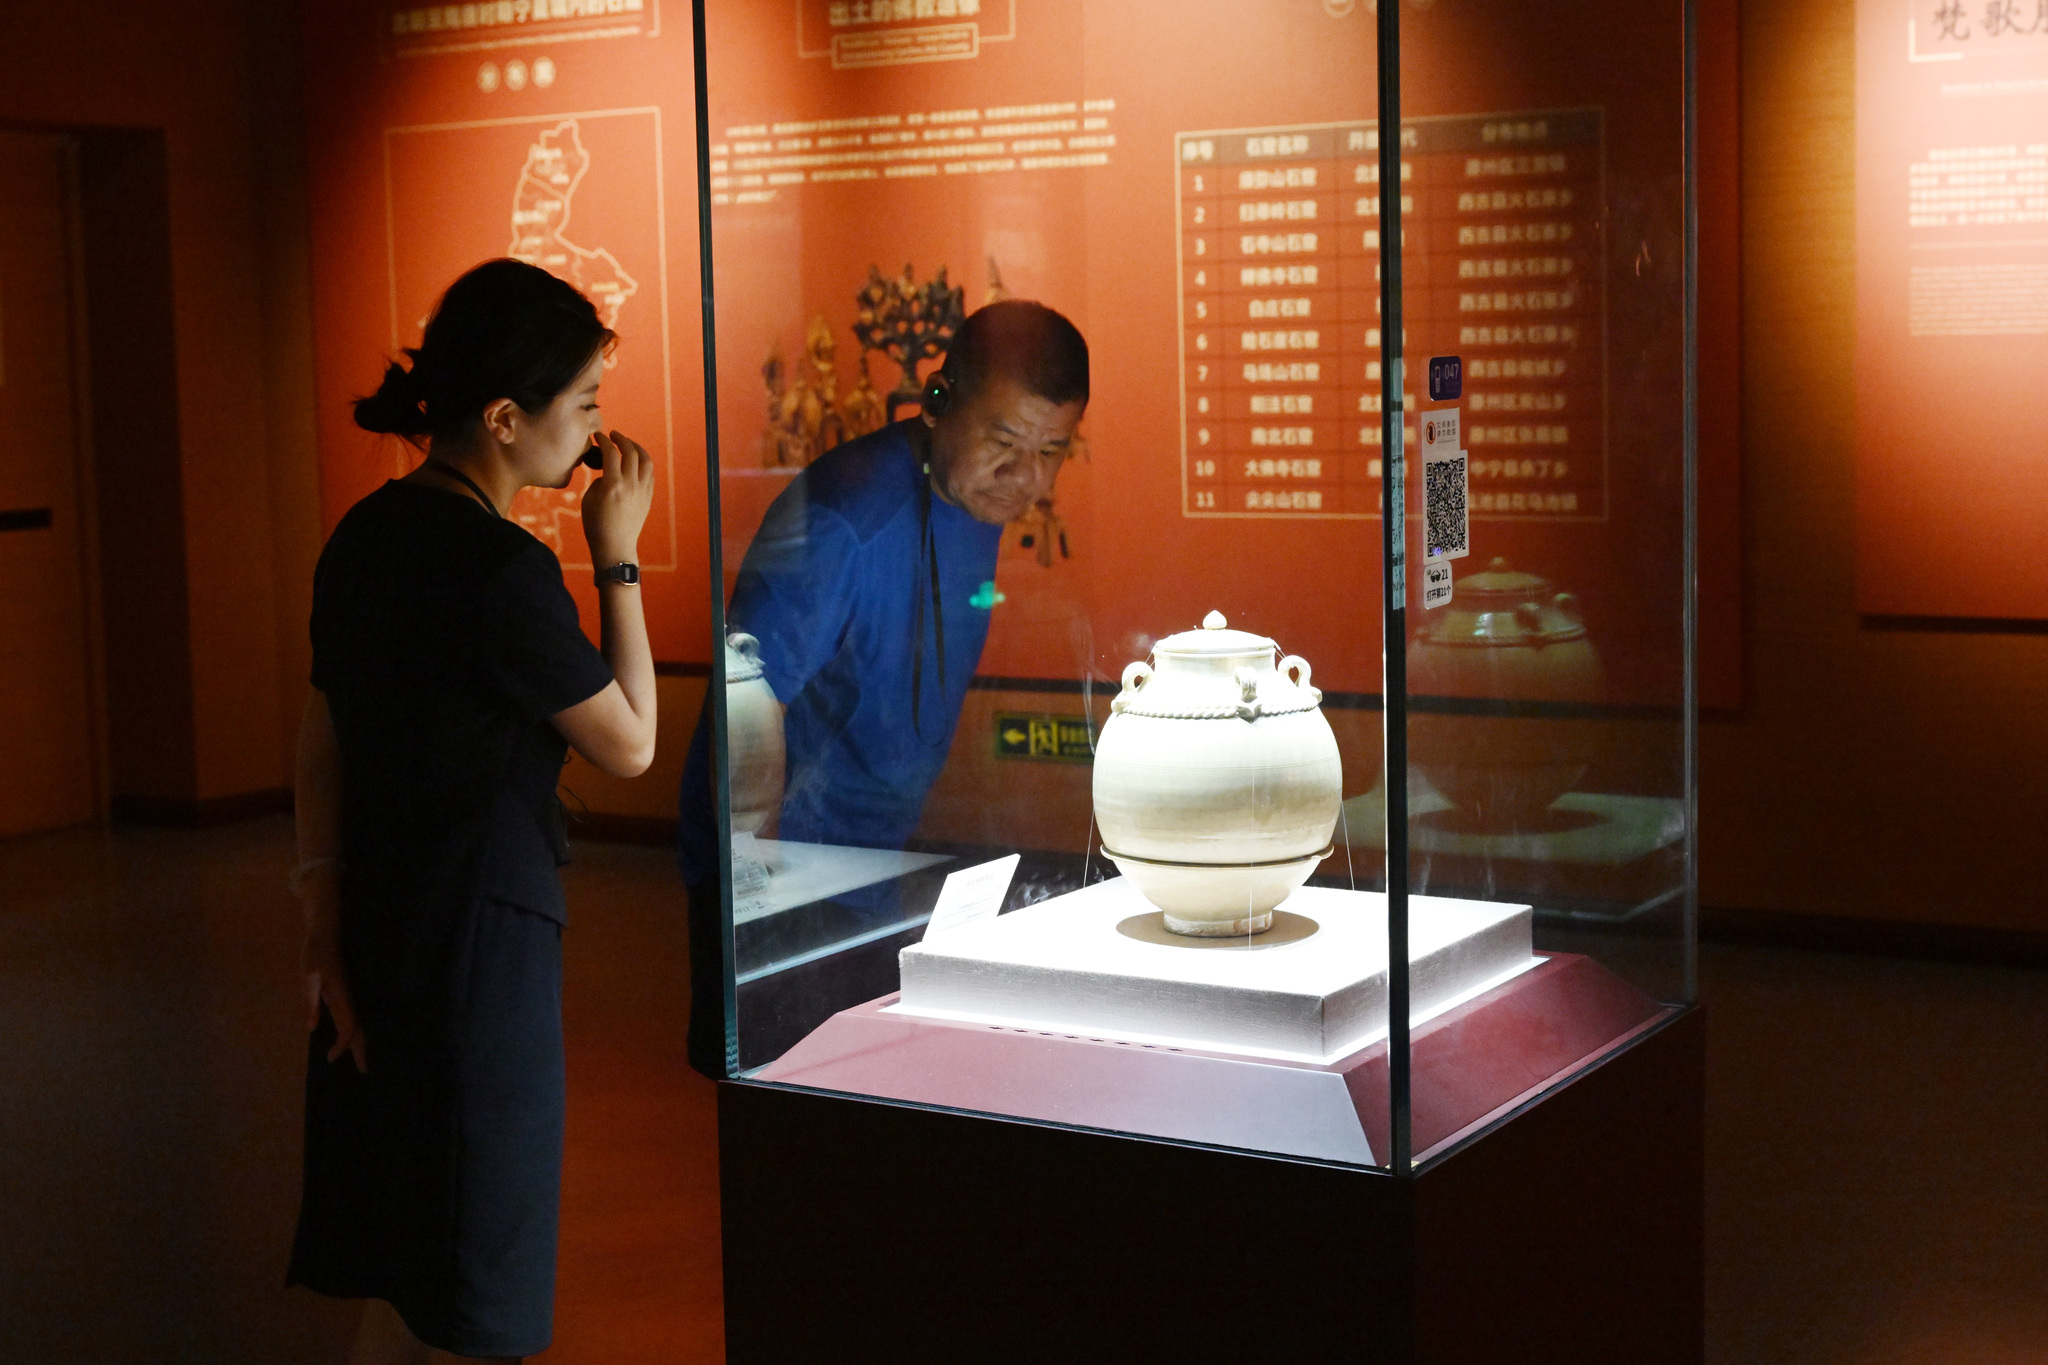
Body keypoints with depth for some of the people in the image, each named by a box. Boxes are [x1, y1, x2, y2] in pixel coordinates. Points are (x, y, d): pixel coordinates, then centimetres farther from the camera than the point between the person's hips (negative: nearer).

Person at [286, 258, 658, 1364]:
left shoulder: (366, 536, 6)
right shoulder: (503, 572, -19)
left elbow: (321, 736, 8)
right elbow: (630, 744, -8)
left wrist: (325, 922, 10)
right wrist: (617, 558, -3)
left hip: (371, 923, 8)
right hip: (479, 931, -8)